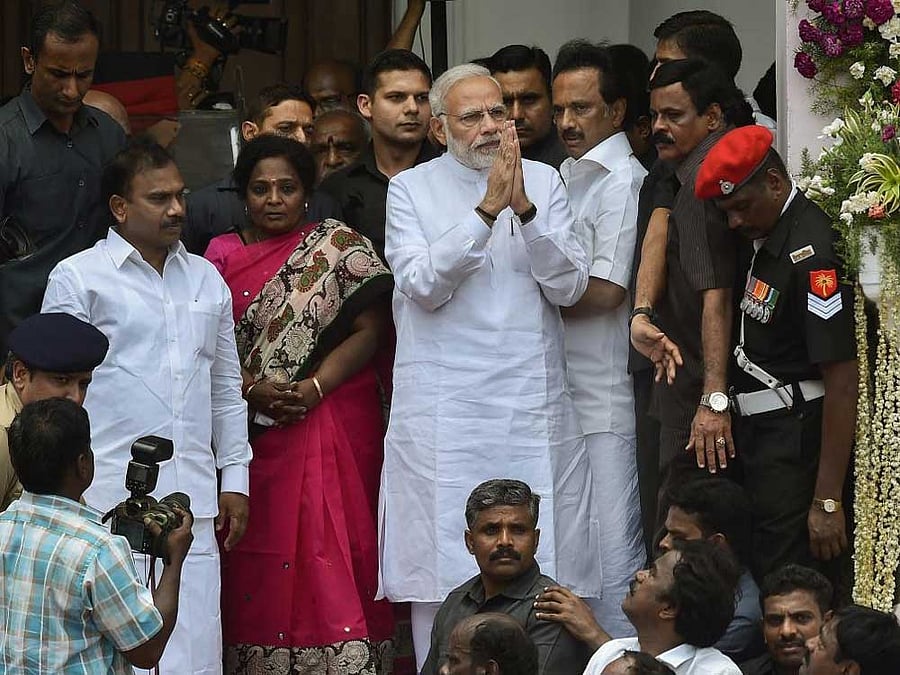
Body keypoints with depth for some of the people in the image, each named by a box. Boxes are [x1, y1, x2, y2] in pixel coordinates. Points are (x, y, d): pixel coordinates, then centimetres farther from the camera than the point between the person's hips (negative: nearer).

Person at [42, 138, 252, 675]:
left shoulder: (206, 279, 18)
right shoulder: (78, 278, 2)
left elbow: (227, 389, 24)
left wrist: (235, 479, 18)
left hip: (193, 500, 5)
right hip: (110, 504, -5)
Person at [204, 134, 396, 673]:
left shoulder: (339, 245, 3)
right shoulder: (222, 255, 10)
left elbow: (368, 329, -3)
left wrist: (315, 387, -14)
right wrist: (252, 390, -11)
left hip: (332, 422, -2)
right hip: (251, 425, 2)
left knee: (332, 552, -8)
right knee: (259, 558, 1)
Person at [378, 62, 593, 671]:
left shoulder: (543, 181, 11)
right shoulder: (412, 189, 6)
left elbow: (570, 286, 1)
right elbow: (422, 285, -8)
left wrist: (524, 208, -12)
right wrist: (487, 210, -15)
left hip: (534, 408, 2)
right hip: (443, 411, -2)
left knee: (542, 574, -1)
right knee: (442, 575, -3)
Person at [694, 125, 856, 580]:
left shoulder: (811, 252, -19)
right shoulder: (759, 239, 11)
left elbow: (842, 379, -21)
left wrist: (828, 500, -22)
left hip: (796, 439, -10)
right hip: (760, 437, 10)